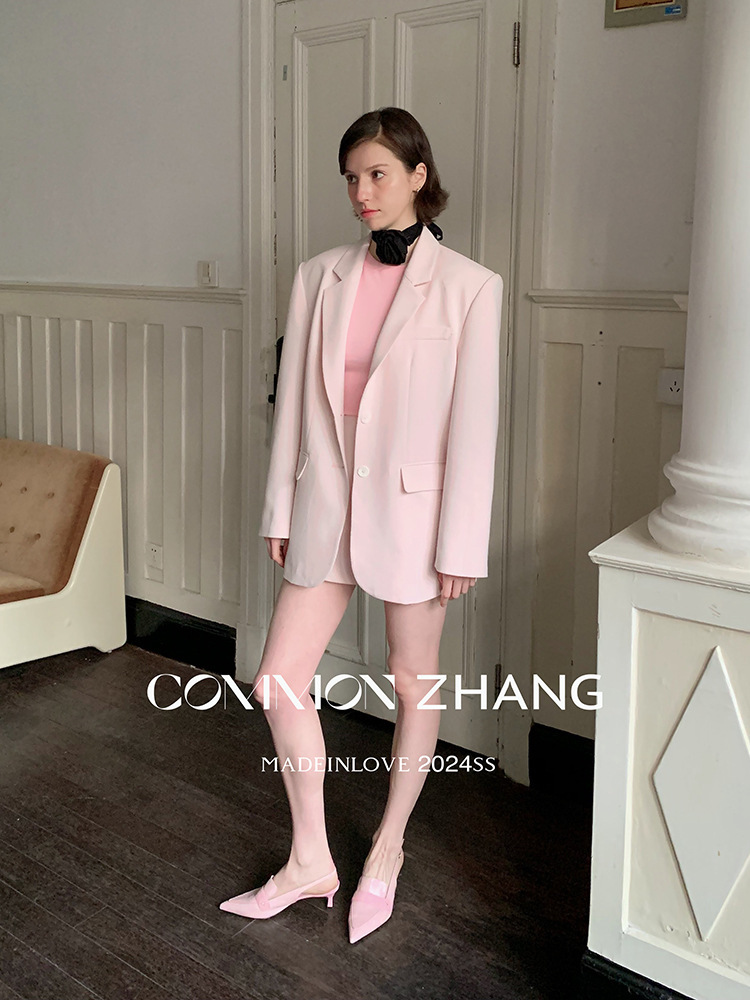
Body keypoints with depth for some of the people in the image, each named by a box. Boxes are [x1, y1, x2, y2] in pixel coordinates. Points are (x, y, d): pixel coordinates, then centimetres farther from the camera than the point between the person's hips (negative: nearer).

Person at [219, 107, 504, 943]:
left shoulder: (469, 286, -7)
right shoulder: (319, 276, 5)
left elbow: (474, 424, -9)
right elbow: (293, 399, 7)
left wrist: (461, 544, -10)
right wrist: (279, 510, 7)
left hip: (412, 508, -4)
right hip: (326, 505, 4)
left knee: (414, 686, 11)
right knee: (279, 680, 4)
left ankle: (388, 849, 34)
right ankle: (310, 860, 24)